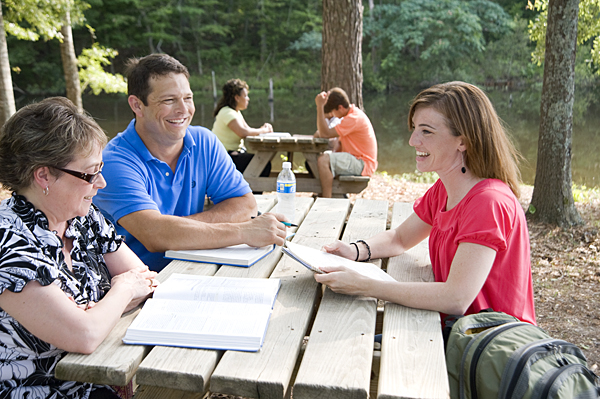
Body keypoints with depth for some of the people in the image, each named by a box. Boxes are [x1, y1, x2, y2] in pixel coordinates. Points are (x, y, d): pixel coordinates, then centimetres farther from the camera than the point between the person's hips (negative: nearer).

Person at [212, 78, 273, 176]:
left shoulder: (237, 112, 15)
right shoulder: (227, 113, -18)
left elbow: (248, 129, 13)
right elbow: (243, 132, -31)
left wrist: (262, 128, -7)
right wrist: (262, 130, -16)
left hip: (234, 153, 10)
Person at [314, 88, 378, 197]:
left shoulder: (354, 118, -21)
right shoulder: (351, 114, 13)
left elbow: (325, 134, -25)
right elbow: (341, 144, 17)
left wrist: (320, 106, -24)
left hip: (363, 165, -11)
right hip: (356, 160, 11)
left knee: (323, 160, -28)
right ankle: (322, 195, 20)